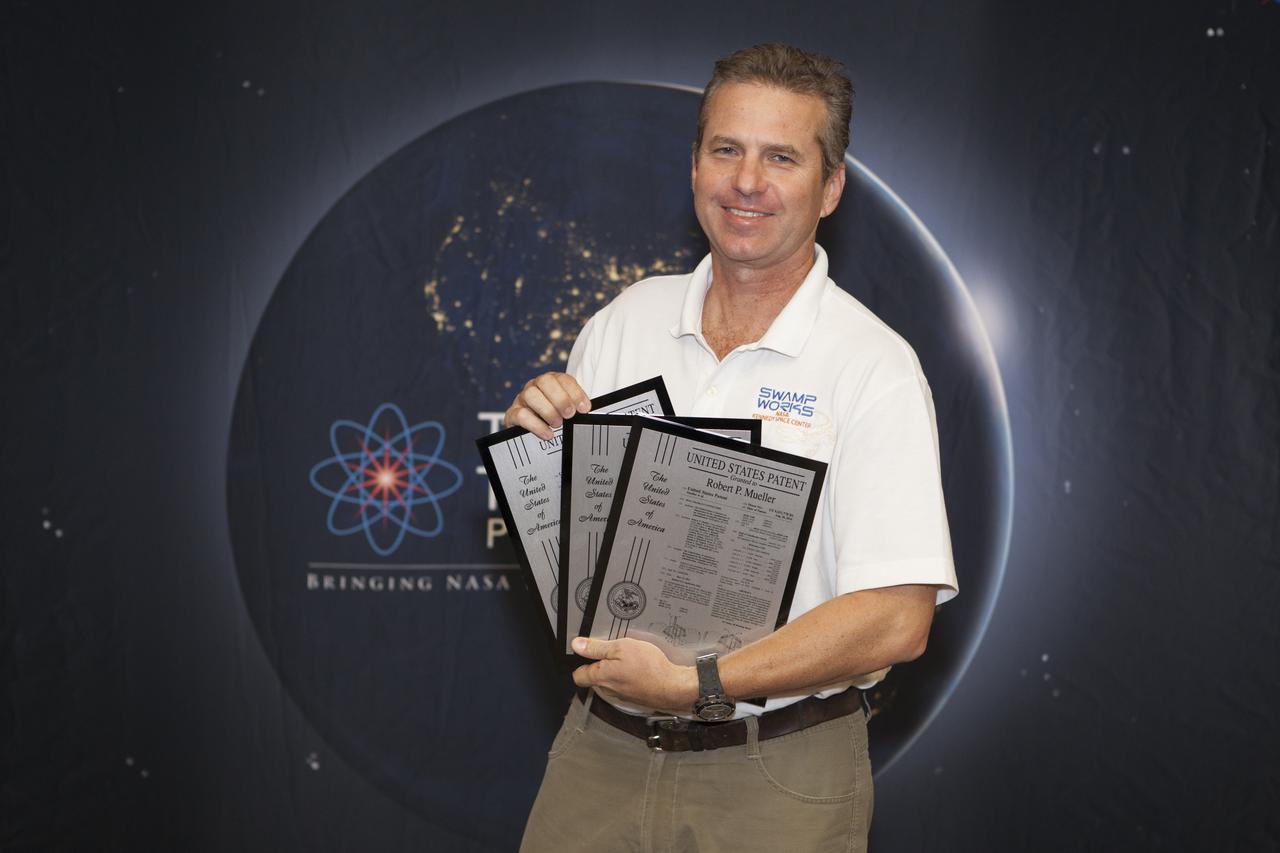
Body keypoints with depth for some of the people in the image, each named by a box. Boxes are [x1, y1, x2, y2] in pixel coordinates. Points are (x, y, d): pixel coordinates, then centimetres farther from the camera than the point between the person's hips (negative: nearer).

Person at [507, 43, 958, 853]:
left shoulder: (874, 367, -12)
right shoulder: (626, 320, 3)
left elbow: (897, 622, -19)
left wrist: (696, 685, -23)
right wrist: (535, 438, -9)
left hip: (778, 777, -4)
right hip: (602, 748, 4)